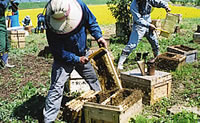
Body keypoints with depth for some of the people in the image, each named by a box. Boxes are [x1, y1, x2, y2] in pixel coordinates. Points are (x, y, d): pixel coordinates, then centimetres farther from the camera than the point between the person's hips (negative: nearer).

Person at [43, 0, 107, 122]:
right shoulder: (51, 25, -31)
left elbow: (92, 22, -4)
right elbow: (58, 50, -23)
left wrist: (99, 36, -17)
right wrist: (77, 59, -25)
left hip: (82, 54, 4)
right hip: (63, 58, -4)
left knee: (93, 79, 20)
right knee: (57, 87, -14)